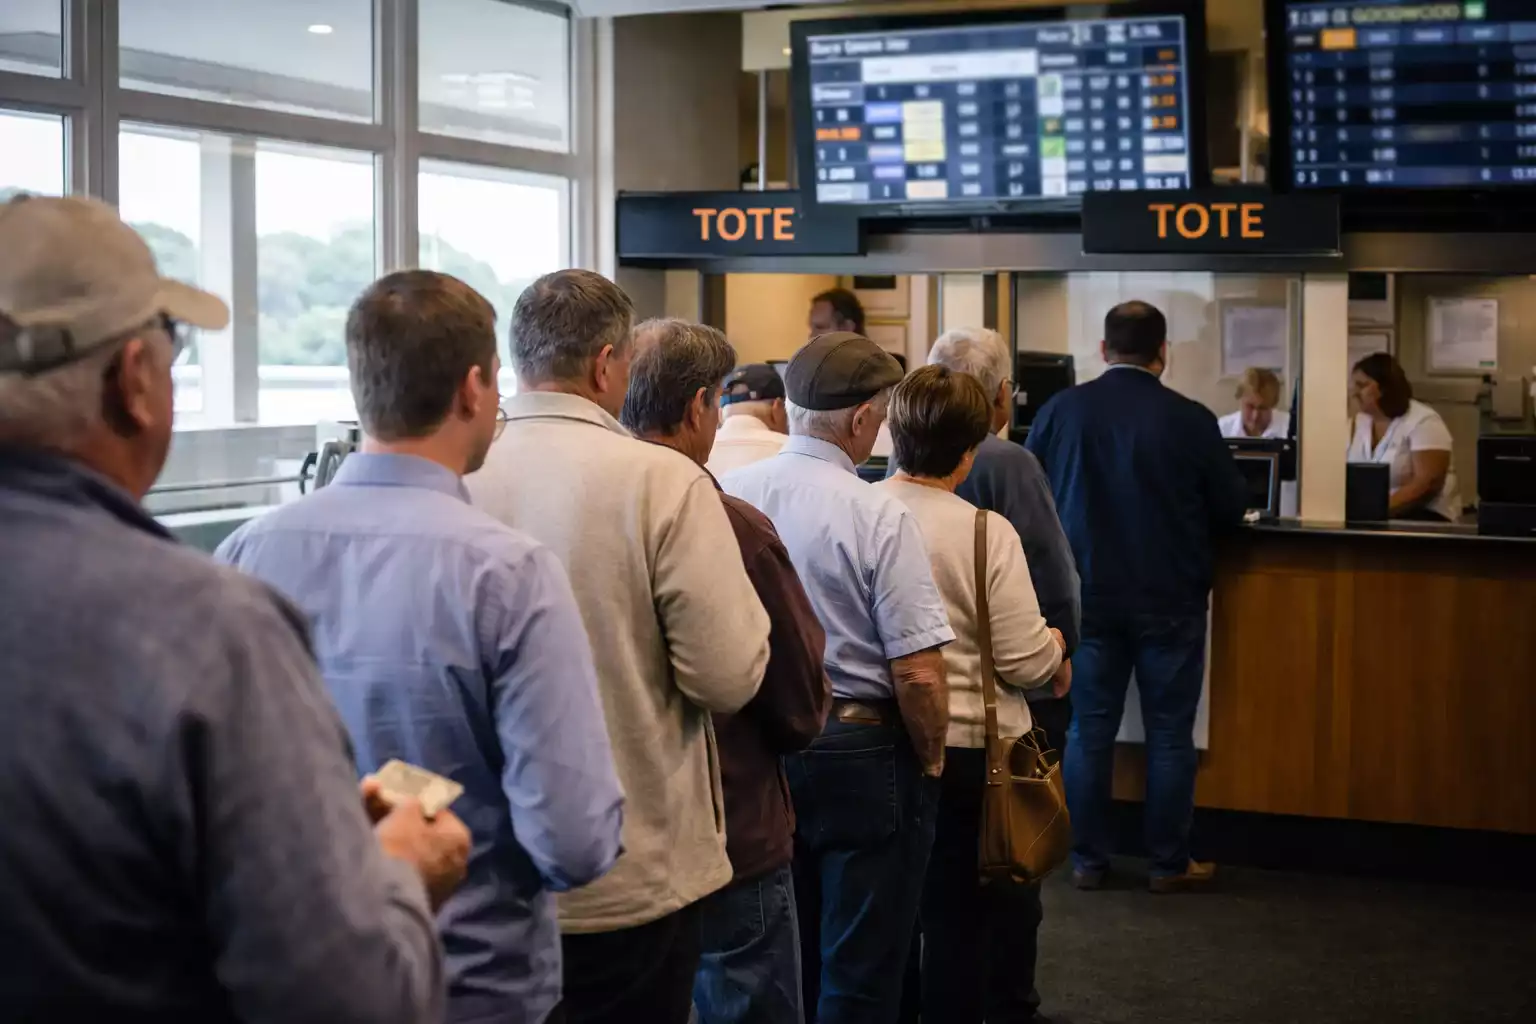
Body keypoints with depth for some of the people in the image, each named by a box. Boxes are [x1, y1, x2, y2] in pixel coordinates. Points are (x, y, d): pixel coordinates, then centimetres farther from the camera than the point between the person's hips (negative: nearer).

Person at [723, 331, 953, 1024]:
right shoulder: (879, 518, -18)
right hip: (859, 752, -5)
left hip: (758, 750, 5)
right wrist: (928, 760, -1)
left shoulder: (727, 498, -4)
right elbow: (918, 672, -18)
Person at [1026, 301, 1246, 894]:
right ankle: (1169, 864, 15)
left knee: (1089, 730, 11)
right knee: (1169, 734, 8)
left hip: (1088, 595, 2)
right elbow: (1231, 511, -3)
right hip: (1170, 599, -2)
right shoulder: (1191, 419, -12)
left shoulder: (1061, 410, -6)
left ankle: (1088, 861, 17)